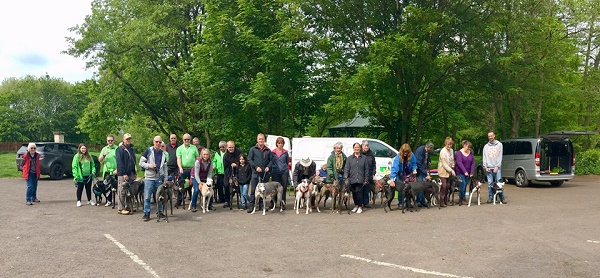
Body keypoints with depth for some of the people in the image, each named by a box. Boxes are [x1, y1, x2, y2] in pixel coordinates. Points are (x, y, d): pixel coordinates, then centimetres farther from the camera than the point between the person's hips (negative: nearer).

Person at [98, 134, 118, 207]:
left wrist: (117, 169, -15)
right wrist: (104, 155, -8)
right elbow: (99, 160, 11)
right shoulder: (104, 149, 14)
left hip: (115, 172, -4)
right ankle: (109, 201, 18)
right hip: (106, 171, 4)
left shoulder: (117, 149, -1)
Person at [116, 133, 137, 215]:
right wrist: (124, 173, -19)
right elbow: (119, 162, -14)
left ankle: (129, 206, 16)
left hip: (131, 174, 7)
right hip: (123, 174, -7)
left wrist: (135, 172, 16)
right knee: (122, 191, -4)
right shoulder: (120, 149, -7)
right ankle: (121, 209, -1)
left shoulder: (132, 149, 16)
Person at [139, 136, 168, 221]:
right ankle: (146, 213, 4)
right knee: (147, 197, -3)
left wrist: (165, 178, 12)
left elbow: (165, 167, 17)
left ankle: (160, 212, 18)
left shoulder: (163, 153, 13)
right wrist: (149, 165, -16)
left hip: (159, 178, 4)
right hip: (149, 178, -4)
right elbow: (141, 162, -1)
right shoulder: (148, 151, 0)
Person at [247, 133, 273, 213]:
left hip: (265, 173, 2)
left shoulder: (268, 150, 12)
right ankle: (251, 206, -1)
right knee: (253, 190, -4)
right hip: (256, 173, -2)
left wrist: (268, 167, -7)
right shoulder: (253, 149, 5)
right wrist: (256, 167, -10)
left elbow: (271, 160, 12)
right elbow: (249, 160, 2)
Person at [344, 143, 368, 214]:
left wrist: (366, 180, 3)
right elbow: (346, 168, 3)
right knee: (354, 193, 6)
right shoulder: (350, 158, 10)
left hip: (360, 179, -2)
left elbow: (366, 170, 8)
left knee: (359, 192, -11)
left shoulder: (364, 158, 8)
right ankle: (356, 206, 21)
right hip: (352, 179, 2)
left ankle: (360, 207, -1)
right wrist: (345, 176, -13)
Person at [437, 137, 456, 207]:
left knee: (448, 186, 7)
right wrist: (451, 170, -20)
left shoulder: (451, 150, 7)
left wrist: (453, 167, 5)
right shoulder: (443, 151, -16)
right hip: (443, 171, -7)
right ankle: (441, 202, -4)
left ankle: (446, 201, 16)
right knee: (444, 186, -10)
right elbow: (444, 164, -18)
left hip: (449, 171, 7)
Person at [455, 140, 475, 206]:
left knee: (465, 186, 4)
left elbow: (473, 163, 4)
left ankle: (461, 200, 10)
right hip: (460, 172, -5)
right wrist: (465, 171, -24)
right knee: (463, 184, -15)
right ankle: (463, 199, -3)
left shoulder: (471, 153, 6)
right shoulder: (459, 153, -10)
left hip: (467, 173, 5)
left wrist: (472, 172, -6)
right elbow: (459, 163, -18)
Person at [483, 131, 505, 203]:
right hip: (489, 168, 2)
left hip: (497, 167, -2)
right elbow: (484, 157, 10)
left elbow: (500, 156, 0)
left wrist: (497, 166, -9)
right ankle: (490, 197, 7)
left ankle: (502, 197, 0)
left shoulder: (499, 144, 7)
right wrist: (486, 167, -2)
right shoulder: (486, 146, 15)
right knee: (490, 183, 1)